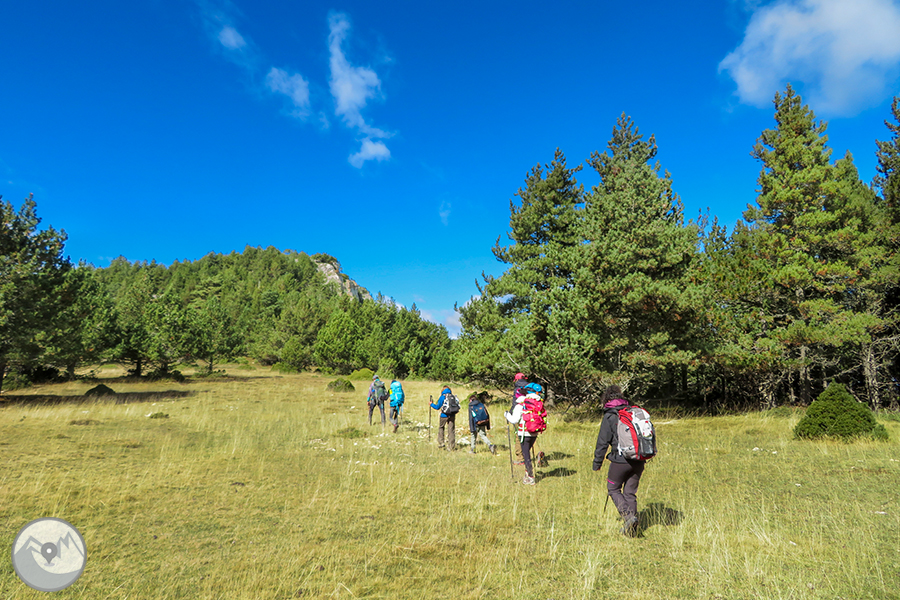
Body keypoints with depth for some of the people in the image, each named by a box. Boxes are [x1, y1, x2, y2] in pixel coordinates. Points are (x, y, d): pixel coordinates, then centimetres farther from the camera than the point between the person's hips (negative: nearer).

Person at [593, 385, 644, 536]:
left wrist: (597, 462, 2)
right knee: (630, 492, 15)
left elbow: (603, 441, -7)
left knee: (613, 489, 13)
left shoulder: (609, 416, -6)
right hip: (638, 461, 5)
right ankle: (632, 528, 14)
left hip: (620, 460, -5)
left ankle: (628, 516, -7)